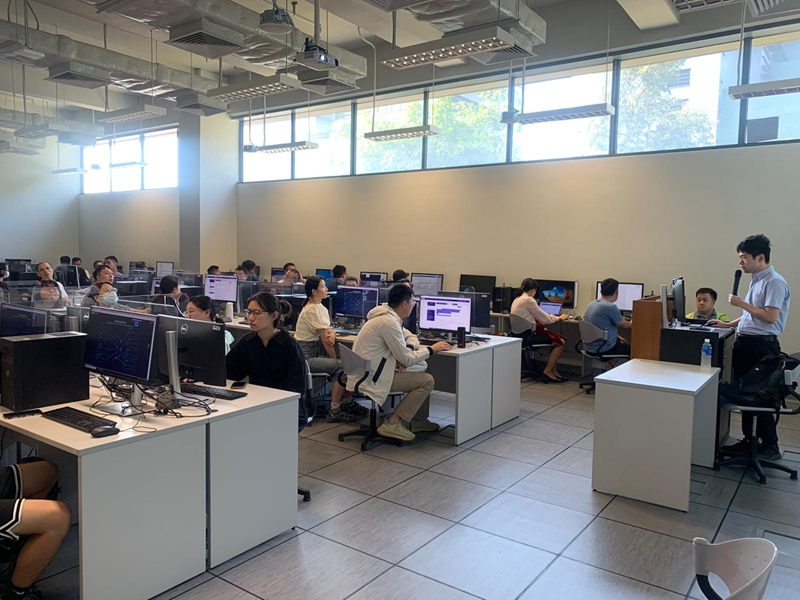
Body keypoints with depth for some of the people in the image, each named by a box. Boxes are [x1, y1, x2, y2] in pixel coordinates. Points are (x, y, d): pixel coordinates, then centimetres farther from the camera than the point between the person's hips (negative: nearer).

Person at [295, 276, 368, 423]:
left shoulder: (319, 307, 10)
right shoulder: (313, 310, -19)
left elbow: (328, 330, 11)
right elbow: (325, 339, -18)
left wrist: (332, 334, -14)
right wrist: (336, 359, -9)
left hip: (313, 352, 9)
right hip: (305, 356, -9)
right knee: (341, 367, -15)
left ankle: (348, 404, 11)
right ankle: (335, 410, -8)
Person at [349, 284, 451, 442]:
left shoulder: (386, 316, 10)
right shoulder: (389, 322, -21)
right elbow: (407, 360, -16)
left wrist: (401, 359, -4)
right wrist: (432, 349, -3)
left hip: (364, 374, 10)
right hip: (371, 380, -10)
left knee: (422, 372, 17)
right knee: (427, 381, -10)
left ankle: (418, 421, 27)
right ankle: (392, 423, -7)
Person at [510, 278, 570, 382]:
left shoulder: (517, 299, 14)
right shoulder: (528, 300, -15)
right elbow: (544, 318, -10)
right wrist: (559, 318, 6)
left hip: (521, 334, 10)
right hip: (526, 337, -10)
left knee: (559, 338, 12)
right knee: (560, 342, -10)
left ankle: (554, 371, 15)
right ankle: (547, 371, 1)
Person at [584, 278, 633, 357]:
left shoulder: (592, 304, 5)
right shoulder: (611, 307, -20)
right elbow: (625, 325, -5)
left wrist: (617, 337, 16)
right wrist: (632, 322, 16)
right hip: (603, 349, -9)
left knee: (625, 344, 27)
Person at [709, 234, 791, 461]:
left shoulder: (774, 282, -14)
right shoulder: (757, 280, 15)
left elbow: (770, 317, -22)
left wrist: (742, 303, -16)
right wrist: (728, 324, 14)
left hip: (762, 346, -9)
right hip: (745, 342, 9)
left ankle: (770, 447, 12)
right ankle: (749, 441, 22)